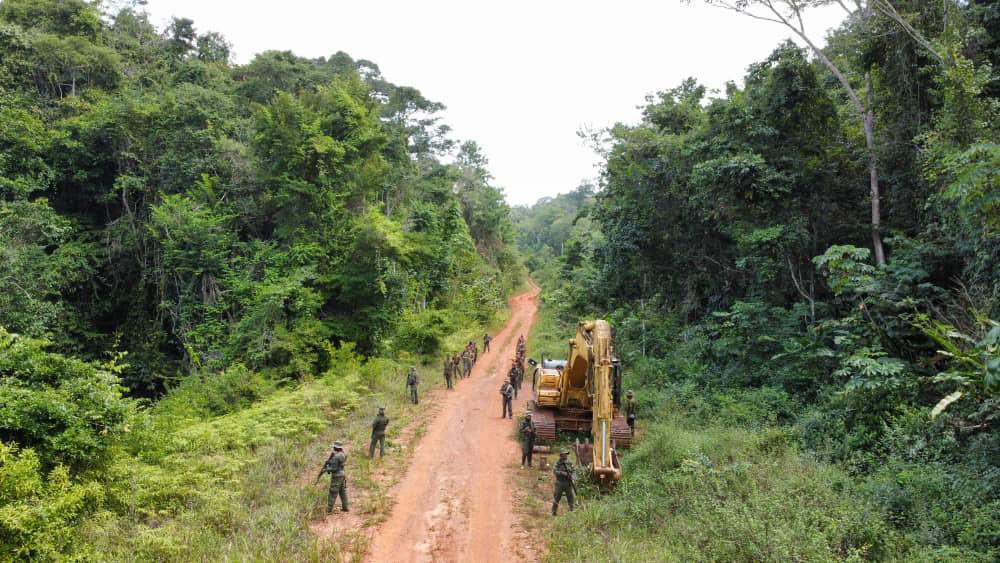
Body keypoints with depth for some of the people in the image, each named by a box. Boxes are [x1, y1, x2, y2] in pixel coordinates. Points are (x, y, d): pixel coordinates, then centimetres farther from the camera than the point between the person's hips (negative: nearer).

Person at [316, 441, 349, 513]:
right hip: (342, 475, 8)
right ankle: (345, 507, 16)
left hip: (336, 476, -8)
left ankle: (329, 509, 5)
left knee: (333, 493, -1)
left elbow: (334, 468, -21)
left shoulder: (335, 457, -22)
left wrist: (325, 470, -8)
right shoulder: (343, 455, 5)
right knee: (342, 491, 13)